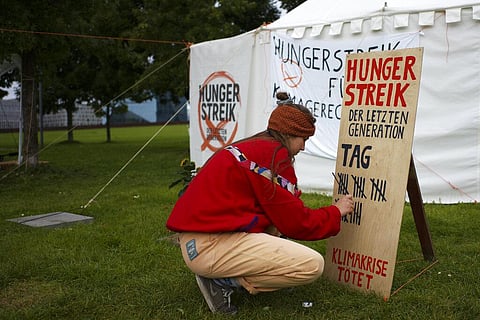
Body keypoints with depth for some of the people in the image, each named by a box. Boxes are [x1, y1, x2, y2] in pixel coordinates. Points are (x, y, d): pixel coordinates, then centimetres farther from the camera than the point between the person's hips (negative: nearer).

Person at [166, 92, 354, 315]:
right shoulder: (273, 155, -11)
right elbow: (297, 223, -6)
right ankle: (223, 280, -6)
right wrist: (336, 212, 10)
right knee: (312, 265, -12)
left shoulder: (252, 147, 17)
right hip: (210, 246, -10)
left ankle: (223, 272, 10)